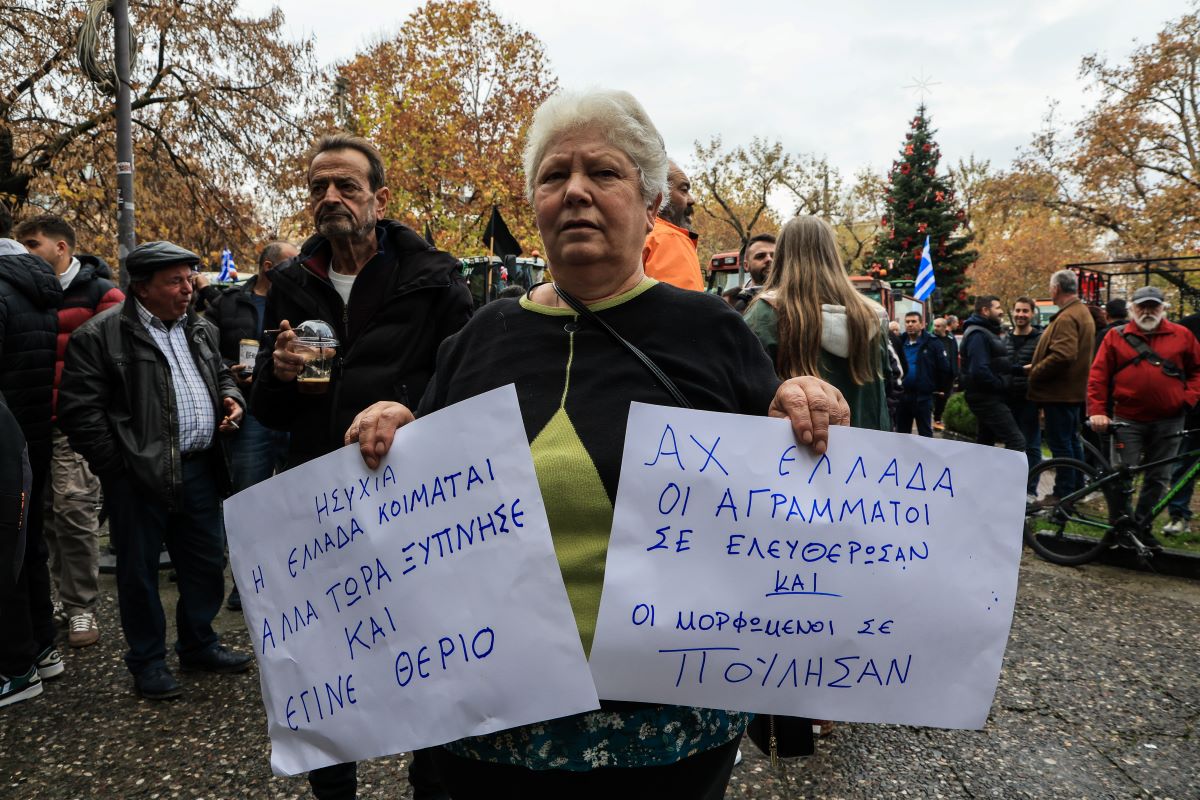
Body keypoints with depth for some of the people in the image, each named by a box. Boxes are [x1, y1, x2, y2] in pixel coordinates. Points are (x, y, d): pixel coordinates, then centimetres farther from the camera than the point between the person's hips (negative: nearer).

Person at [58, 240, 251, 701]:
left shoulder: (201, 330, 13)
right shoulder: (101, 335, -8)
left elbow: (221, 374, 26)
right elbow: (80, 410, -10)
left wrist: (231, 398, 4)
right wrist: (117, 466, -11)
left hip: (199, 469, 6)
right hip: (139, 477, -6)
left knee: (206, 562, 14)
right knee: (139, 571, 8)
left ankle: (199, 645, 32)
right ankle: (148, 662, 23)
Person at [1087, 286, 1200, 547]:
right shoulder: (1116, 337, 3)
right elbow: (1098, 376, -1)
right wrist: (1097, 412, -9)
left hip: (1169, 421, 2)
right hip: (1128, 421, -2)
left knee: (1158, 479, 9)